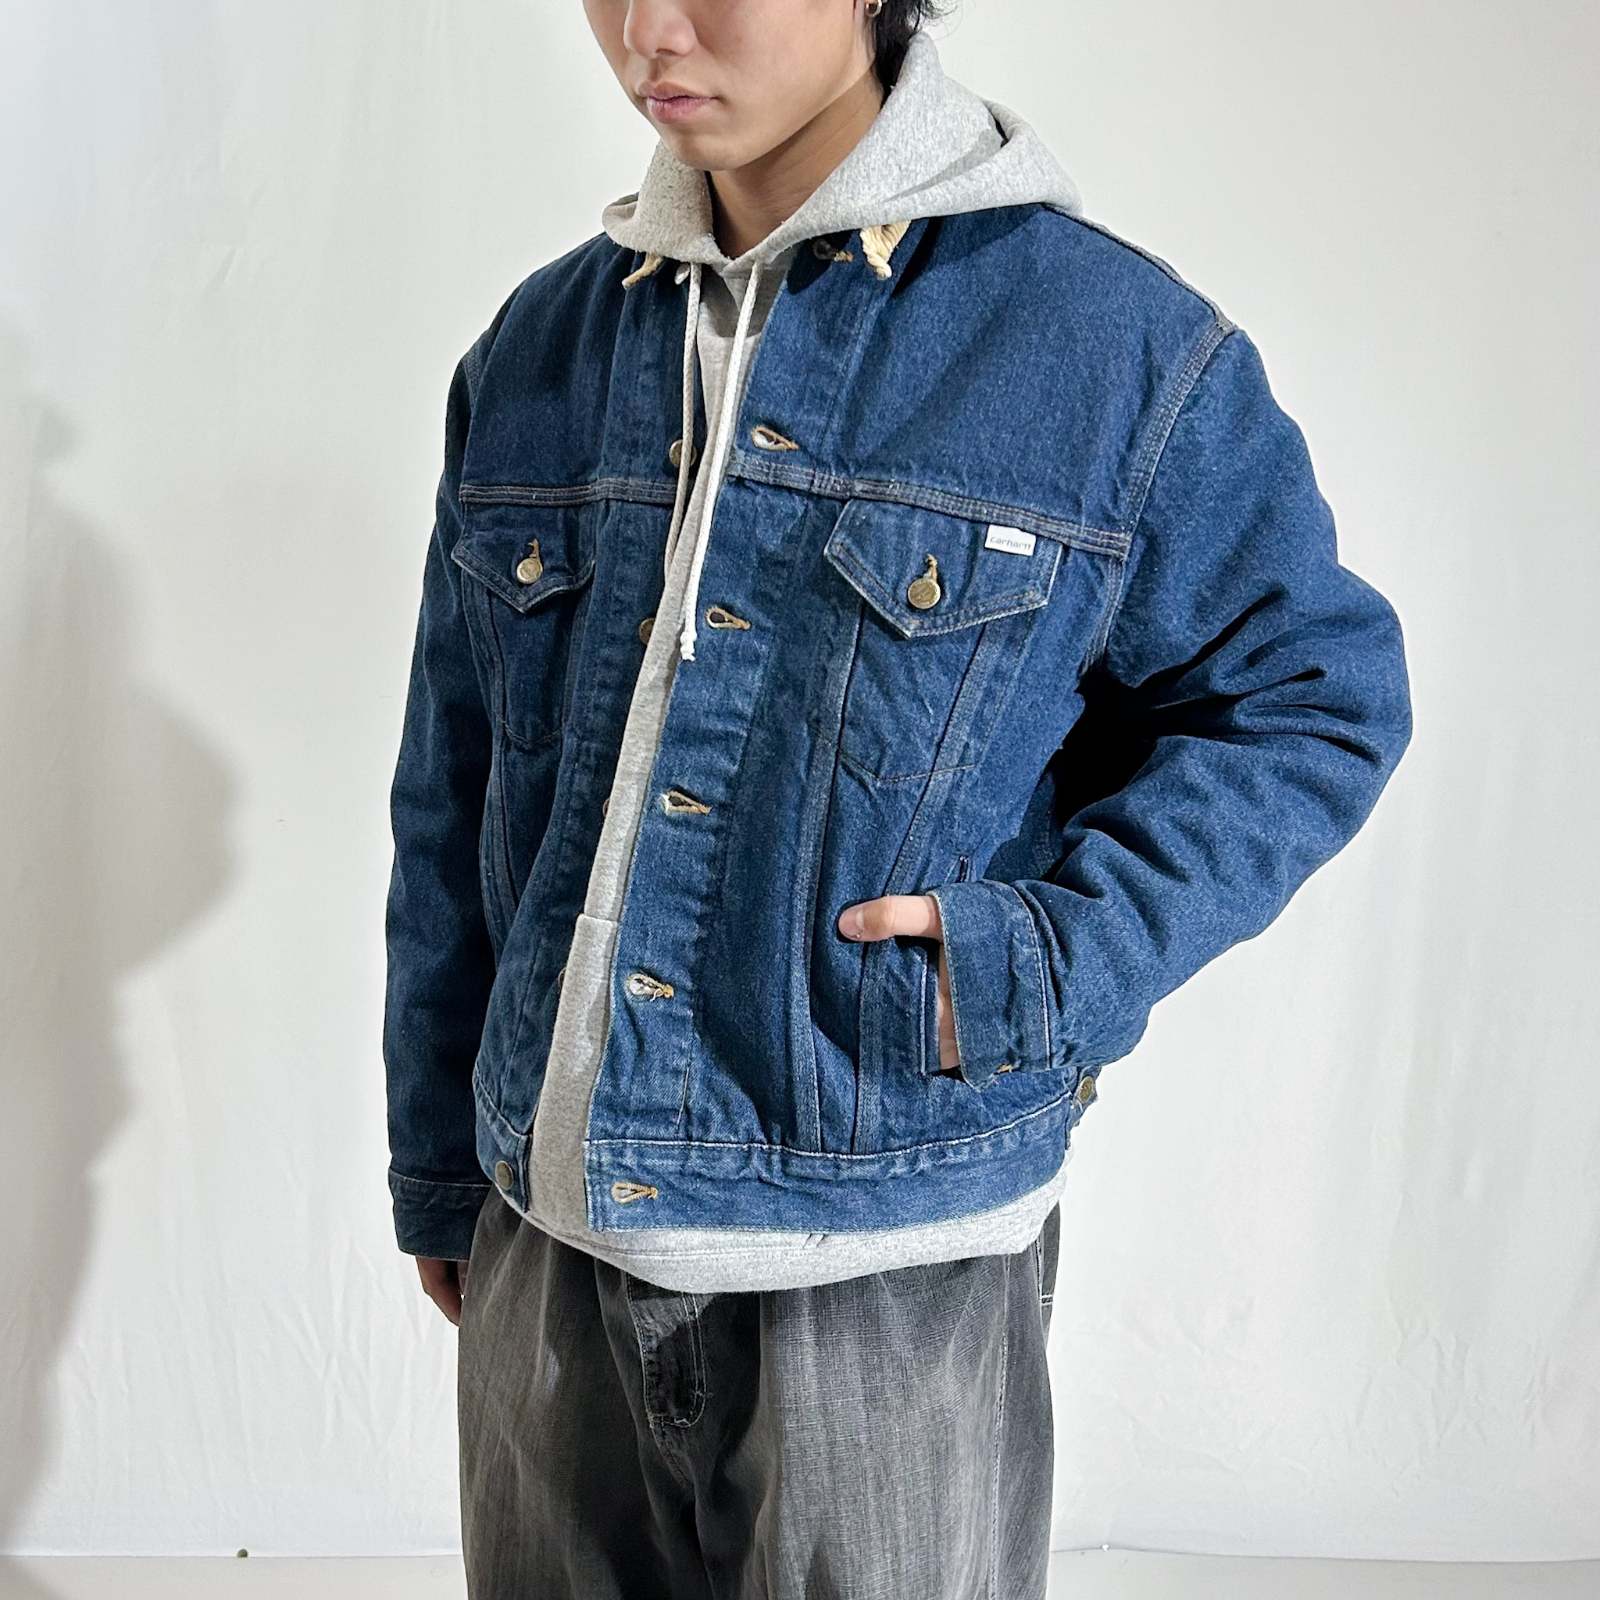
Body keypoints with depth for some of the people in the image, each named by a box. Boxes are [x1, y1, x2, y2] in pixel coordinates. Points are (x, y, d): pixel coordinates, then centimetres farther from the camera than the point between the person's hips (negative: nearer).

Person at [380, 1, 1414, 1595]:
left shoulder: (1115, 344, -9)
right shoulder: (536, 353, 4)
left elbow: (1315, 698, 1)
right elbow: (455, 808, 10)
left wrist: (1061, 956, -14)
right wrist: (440, 1169, 15)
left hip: (890, 1271, -3)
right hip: (548, 1240, 4)